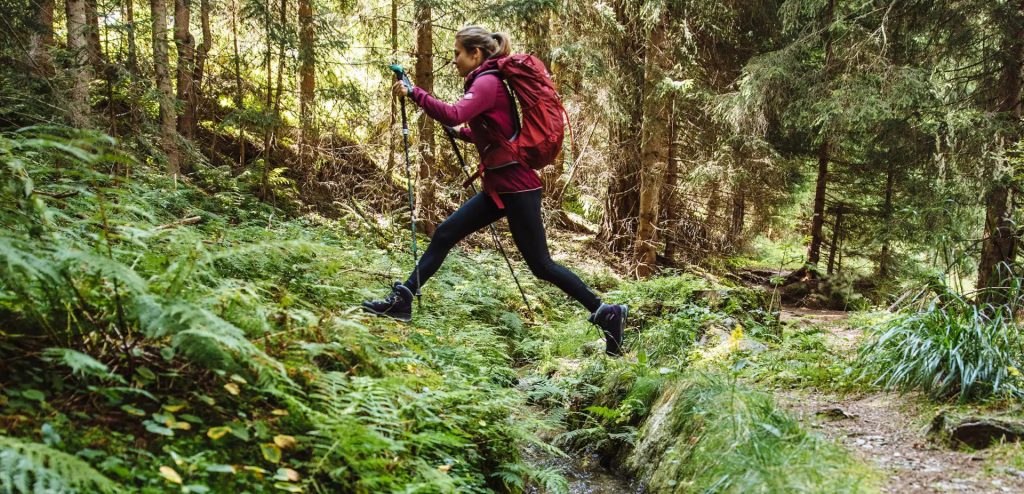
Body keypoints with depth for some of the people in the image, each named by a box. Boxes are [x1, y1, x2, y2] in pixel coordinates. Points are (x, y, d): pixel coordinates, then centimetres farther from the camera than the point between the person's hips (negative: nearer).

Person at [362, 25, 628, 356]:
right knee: (445, 234, 7)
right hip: (499, 185, 10)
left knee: (540, 264, -3)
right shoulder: (488, 82, 16)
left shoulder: (487, 82, -12)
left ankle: (606, 313, 6)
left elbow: (453, 115, -30)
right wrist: (458, 134, 13)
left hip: (516, 186, -10)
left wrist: (412, 92, -21)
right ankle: (402, 300, 12)